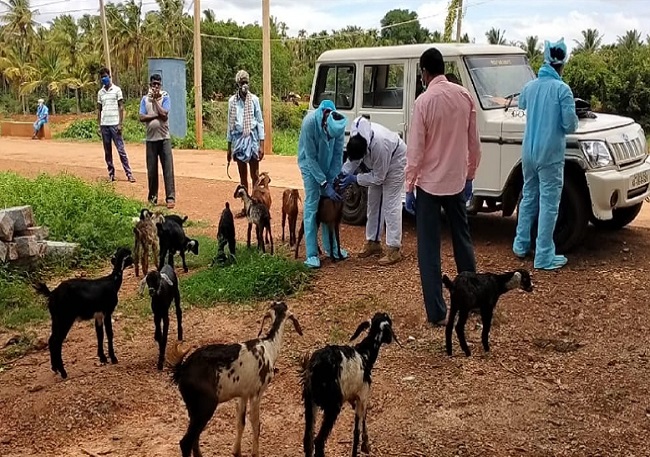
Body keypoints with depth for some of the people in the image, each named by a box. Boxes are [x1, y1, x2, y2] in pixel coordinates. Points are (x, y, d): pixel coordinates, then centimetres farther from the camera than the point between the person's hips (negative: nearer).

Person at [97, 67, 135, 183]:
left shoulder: (117, 90, 1)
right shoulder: (100, 92, 13)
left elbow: (121, 107, -2)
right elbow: (99, 109, 15)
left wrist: (120, 124, -9)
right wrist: (99, 126, 9)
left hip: (114, 124, -4)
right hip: (104, 125, 4)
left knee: (121, 149, -6)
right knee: (107, 151, 6)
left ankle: (129, 173, -5)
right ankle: (111, 173, 12)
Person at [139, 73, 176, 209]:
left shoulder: (165, 97, 1)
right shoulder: (145, 99, 7)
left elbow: (164, 115, -13)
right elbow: (142, 117, -3)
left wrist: (155, 100, -6)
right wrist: (157, 116, -12)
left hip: (164, 138, -2)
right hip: (151, 139, 2)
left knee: (168, 168, -6)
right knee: (151, 169, 7)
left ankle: (170, 197, -4)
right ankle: (153, 196, 18)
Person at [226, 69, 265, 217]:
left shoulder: (254, 99, -2)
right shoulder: (232, 101, 4)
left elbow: (260, 122, 0)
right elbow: (230, 124, 10)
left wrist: (261, 144, -6)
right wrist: (229, 147, 10)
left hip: (252, 137, -3)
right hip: (238, 138, 3)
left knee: (255, 175, 1)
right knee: (242, 175, 9)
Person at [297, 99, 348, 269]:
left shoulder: (339, 124, -23)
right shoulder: (310, 122, -34)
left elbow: (338, 153, -11)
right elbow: (311, 157, -27)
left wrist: (333, 179, -13)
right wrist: (325, 184, -26)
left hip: (328, 164, 4)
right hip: (310, 164, -4)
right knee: (311, 206, -9)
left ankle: (330, 247, 20)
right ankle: (311, 254, -6)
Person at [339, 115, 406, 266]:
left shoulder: (379, 145, -42)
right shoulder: (355, 135, -25)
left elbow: (378, 178, -28)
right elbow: (353, 157, -4)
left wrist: (355, 179, -23)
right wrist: (344, 173, -17)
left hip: (395, 159, -7)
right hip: (378, 163, 7)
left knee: (390, 204, -12)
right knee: (373, 201, 10)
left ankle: (394, 250, -10)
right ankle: (373, 242, 21)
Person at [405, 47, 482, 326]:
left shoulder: (424, 101, -15)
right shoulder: (464, 96, 0)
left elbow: (415, 149, -14)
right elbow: (473, 141, 5)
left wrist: (409, 188, -7)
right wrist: (470, 175, 17)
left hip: (429, 183, -5)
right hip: (457, 181, 5)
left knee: (429, 250, 2)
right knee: (463, 240, 20)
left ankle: (436, 312, 4)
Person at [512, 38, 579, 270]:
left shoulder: (530, 86, 6)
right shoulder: (561, 89, -12)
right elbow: (570, 124, -13)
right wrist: (568, 124, 10)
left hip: (528, 151, 6)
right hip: (550, 153, -6)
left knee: (528, 197, 19)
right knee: (549, 203, -1)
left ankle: (521, 245, 26)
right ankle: (544, 256, 1)